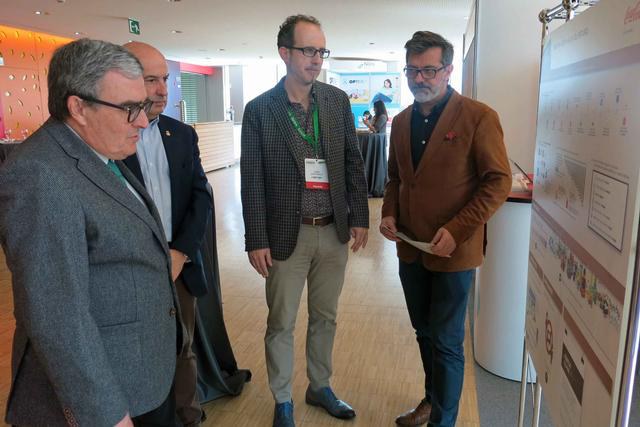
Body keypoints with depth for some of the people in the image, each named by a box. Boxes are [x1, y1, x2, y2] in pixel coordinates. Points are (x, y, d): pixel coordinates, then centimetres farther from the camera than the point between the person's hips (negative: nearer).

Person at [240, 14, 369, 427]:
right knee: (281, 324, 10)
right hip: (286, 235, -3)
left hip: (334, 232, 3)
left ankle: (320, 387, 40)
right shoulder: (260, 109, -6)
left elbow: (353, 162, 7)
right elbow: (252, 181, -6)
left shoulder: (338, 100, 3)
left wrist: (359, 217, 2)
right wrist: (257, 240, -7)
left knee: (325, 317, 18)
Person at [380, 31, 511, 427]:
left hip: (453, 252, -6)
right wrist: (389, 213, -1)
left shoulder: (478, 117, -11)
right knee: (425, 333, 21)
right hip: (410, 248, 6)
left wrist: (456, 230, -20)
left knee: (446, 342, 5)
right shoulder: (402, 121, 8)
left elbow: (498, 182, -12)